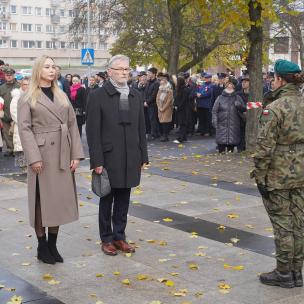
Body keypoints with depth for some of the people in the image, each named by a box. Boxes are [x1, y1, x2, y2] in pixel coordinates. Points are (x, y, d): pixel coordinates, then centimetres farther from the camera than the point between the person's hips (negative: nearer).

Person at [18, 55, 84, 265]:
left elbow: (73, 125, 10)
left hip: (62, 155, 5)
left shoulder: (62, 96, 13)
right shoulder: (28, 98, -1)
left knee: (59, 199, 9)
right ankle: (42, 246, 13)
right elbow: (24, 129, -8)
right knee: (42, 200, 2)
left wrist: (76, 154, 1)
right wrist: (34, 157, -17)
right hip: (42, 155, -5)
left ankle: (53, 245, 20)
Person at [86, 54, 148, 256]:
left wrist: (143, 156, 7)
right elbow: (93, 131, -9)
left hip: (130, 159, 4)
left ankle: (119, 236, 24)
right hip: (108, 158, -4)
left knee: (123, 200, 11)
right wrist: (97, 161, -14)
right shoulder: (98, 96, -7)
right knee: (107, 200, 9)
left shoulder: (135, 95, 8)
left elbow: (141, 128, 11)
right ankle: (107, 239, 21)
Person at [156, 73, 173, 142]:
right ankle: (164, 136, 11)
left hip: (167, 108, -6)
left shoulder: (169, 88, -7)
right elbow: (157, 98, 13)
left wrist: (163, 108, -13)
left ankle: (166, 136, -5)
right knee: (162, 122, 5)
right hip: (160, 108, 6)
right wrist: (159, 107, 0)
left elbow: (169, 100, -12)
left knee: (165, 122, -9)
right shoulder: (160, 88, 13)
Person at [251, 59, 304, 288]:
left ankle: (284, 274, 13)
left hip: (279, 175, -6)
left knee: (283, 224, 3)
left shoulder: (275, 108, -15)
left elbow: (266, 146, -18)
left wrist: (260, 175, -10)